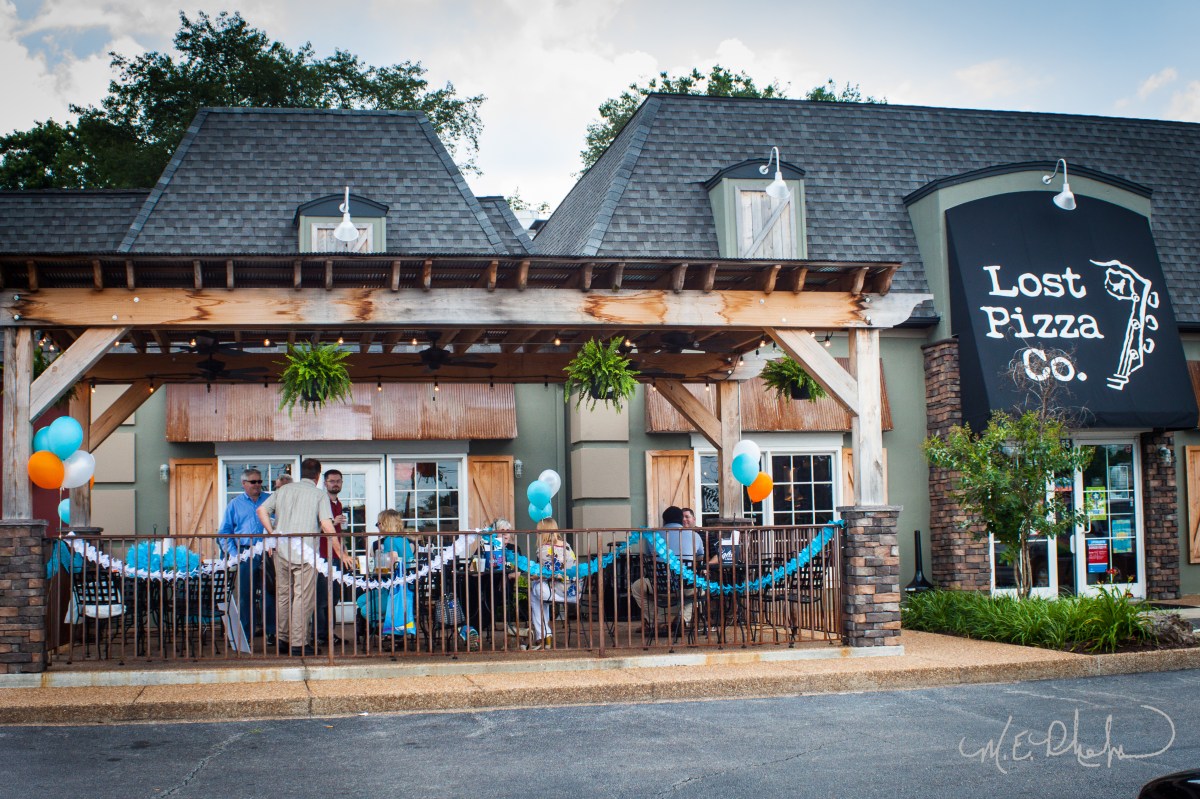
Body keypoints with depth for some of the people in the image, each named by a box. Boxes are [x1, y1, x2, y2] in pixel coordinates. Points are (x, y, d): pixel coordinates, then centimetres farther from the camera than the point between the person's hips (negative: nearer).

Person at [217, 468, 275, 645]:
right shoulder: (235, 504, 13)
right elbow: (223, 532, 12)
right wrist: (233, 553, -1)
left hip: (268, 554, 0)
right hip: (246, 555, 0)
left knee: (270, 594, -1)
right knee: (245, 596, 1)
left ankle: (271, 632, 7)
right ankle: (245, 635, 7)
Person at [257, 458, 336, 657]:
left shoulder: (284, 489, 13)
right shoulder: (319, 495, -1)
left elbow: (262, 510, 10)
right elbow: (327, 526, -10)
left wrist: (273, 534, 13)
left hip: (281, 549, 5)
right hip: (305, 551, -5)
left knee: (283, 594, 16)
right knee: (303, 597, -1)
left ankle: (282, 636, 24)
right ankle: (298, 643, -2)